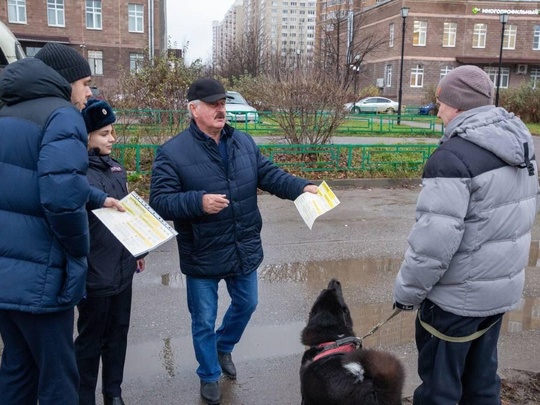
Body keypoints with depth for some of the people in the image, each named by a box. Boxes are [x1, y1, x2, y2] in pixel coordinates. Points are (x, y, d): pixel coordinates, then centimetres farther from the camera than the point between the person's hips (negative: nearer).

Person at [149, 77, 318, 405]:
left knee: (246, 304, 23)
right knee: (204, 321, 11)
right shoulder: (172, 153, -14)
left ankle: (224, 347, 53)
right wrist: (198, 202, -33)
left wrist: (302, 187, -13)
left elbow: (269, 175, 3)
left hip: (244, 251, 5)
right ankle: (209, 375, 36)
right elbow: (160, 201, -17)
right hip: (202, 256, -4)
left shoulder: (244, 143, 2)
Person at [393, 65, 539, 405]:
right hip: (502, 287, 8)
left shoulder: (454, 156, -23)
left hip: (457, 296, -8)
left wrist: (408, 290, -13)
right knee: (482, 378, 23)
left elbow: (435, 240, -26)